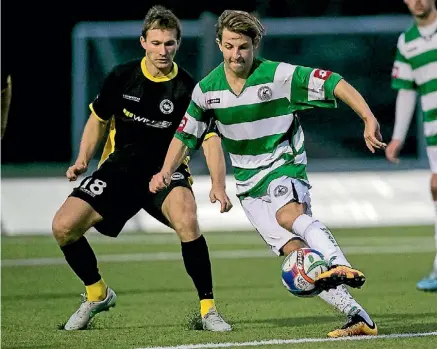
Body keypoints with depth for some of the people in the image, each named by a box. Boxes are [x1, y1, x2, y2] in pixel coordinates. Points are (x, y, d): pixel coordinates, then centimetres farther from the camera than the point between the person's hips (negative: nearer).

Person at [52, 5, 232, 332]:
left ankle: (208, 308, -21)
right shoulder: (122, 77, -4)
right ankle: (97, 294, 15)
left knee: (186, 220, -35)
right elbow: (98, 119, 12)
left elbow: (211, 139, -17)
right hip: (120, 167, 3)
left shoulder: (189, 89, -12)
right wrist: (83, 159, -3)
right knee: (64, 227, -13)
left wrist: (218, 185, -33)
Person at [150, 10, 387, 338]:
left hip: (284, 167, -4)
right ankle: (357, 315, -19)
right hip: (249, 185, 4)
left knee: (289, 214, -39)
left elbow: (335, 84, -14)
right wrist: (166, 172, 0)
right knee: (294, 249, -16)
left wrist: (369, 119, -26)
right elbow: (185, 136, 15)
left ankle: (341, 267, -57)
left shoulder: (279, 76, -13)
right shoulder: (207, 90, 1)